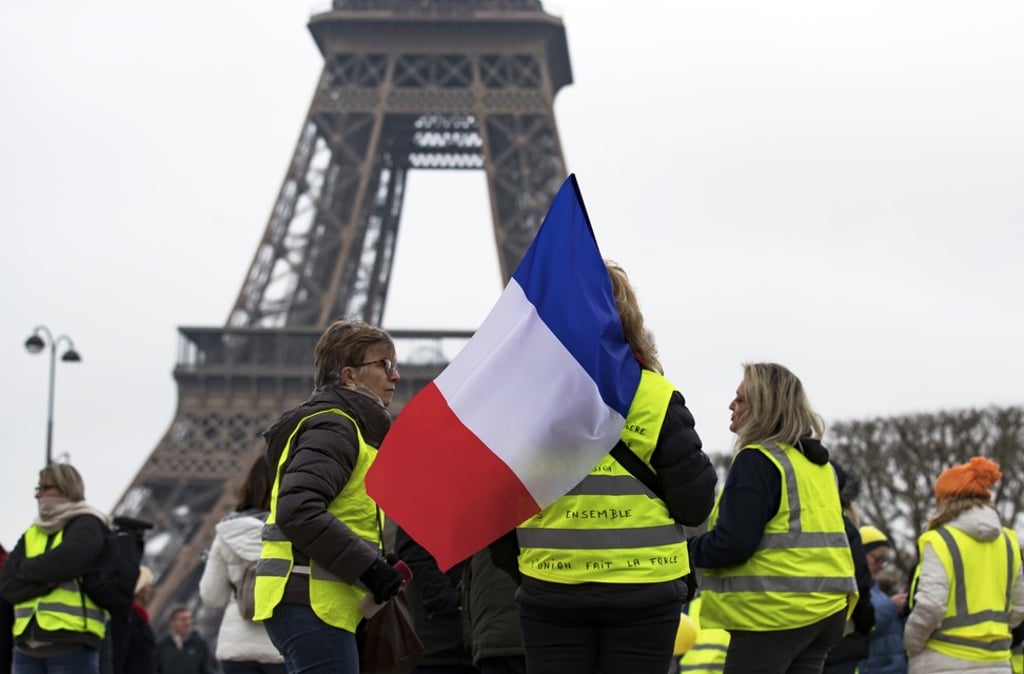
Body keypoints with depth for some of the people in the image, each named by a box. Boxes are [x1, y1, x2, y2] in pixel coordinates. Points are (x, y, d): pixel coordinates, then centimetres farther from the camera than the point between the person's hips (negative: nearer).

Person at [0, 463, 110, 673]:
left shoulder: (86, 526, 3)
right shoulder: (32, 534, 20)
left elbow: (65, 561, -17)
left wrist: (26, 569, 0)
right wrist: (46, 581, -10)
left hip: (71, 643, -6)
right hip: (27, 647, 6)